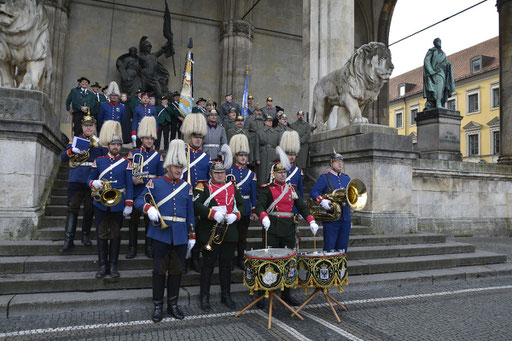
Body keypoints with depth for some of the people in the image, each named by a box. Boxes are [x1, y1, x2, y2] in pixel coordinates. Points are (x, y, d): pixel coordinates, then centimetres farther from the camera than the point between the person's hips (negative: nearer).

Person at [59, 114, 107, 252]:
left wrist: (92, 144, -18)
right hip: (75, 181, 0)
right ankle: (68, 239, 2)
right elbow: (63, 158, 5)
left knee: (89, 210, 7)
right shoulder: (75, 140, 10)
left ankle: (85, 235, 23)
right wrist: (72, 150, -14)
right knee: (72, 209, -2)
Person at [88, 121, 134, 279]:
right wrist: (94, 183, -15)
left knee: (115, 235, 7)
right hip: (101, 204, 1)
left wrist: (129, 205, -5)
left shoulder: (126, 163, 1)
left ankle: (113, 265, 18)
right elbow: (90, 178, 10)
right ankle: (103, 265, 17)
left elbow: (129, 185, 0)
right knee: (101, 235, 6)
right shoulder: (98, 161, 5)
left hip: (118, 204, -1)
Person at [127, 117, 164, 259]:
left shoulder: (158, 155, 8)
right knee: (134, 219, 4)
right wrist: (133, 179, -17)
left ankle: (148, 246, 19)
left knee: (149, 219, 8)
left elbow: (161, 175, 10)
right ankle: (132, 247, 15)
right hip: (136, 192, -1)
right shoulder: (133, 153, 3)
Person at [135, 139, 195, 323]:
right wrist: (149, 208, -22)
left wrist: (192, 235, 8)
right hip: (160, 234, -2)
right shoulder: (155, 183, 2)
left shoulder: (187, 187, 9)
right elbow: (139, 201, -1)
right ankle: (158, 306, 18)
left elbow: (190, 213, 11)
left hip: (180, 236, 3)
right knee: (159, 270, 5)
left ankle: (173, 304, 23)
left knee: (176, 270, 10)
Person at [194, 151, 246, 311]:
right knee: (208, 265, 4)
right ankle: (204, 297, 18)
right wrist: (213, 213, -25)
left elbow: (242, 205, 11)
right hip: (209, 232, -4)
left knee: (226, 264, 13)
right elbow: (196, 205, -15)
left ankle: (226, 296, 27)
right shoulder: (203, 186, -1)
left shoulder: (232, 187, 12)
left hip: (229, 232, 4)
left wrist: (235, 215, -8)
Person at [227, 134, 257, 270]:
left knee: (243, 235, 11)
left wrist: (254, 211, 4)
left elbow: (253, 194, 8)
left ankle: (241, 260, 24)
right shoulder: (229, 172, -2)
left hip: (245, 209, 3)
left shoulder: (251, 174, 7)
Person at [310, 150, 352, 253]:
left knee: (342, 249, 10)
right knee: (329, 249, -1)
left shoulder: (346, 178, 15)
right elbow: (313, 192, -8)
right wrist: (322, 201, -25)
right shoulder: (324, 178, -2)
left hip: (346, 219, 5)